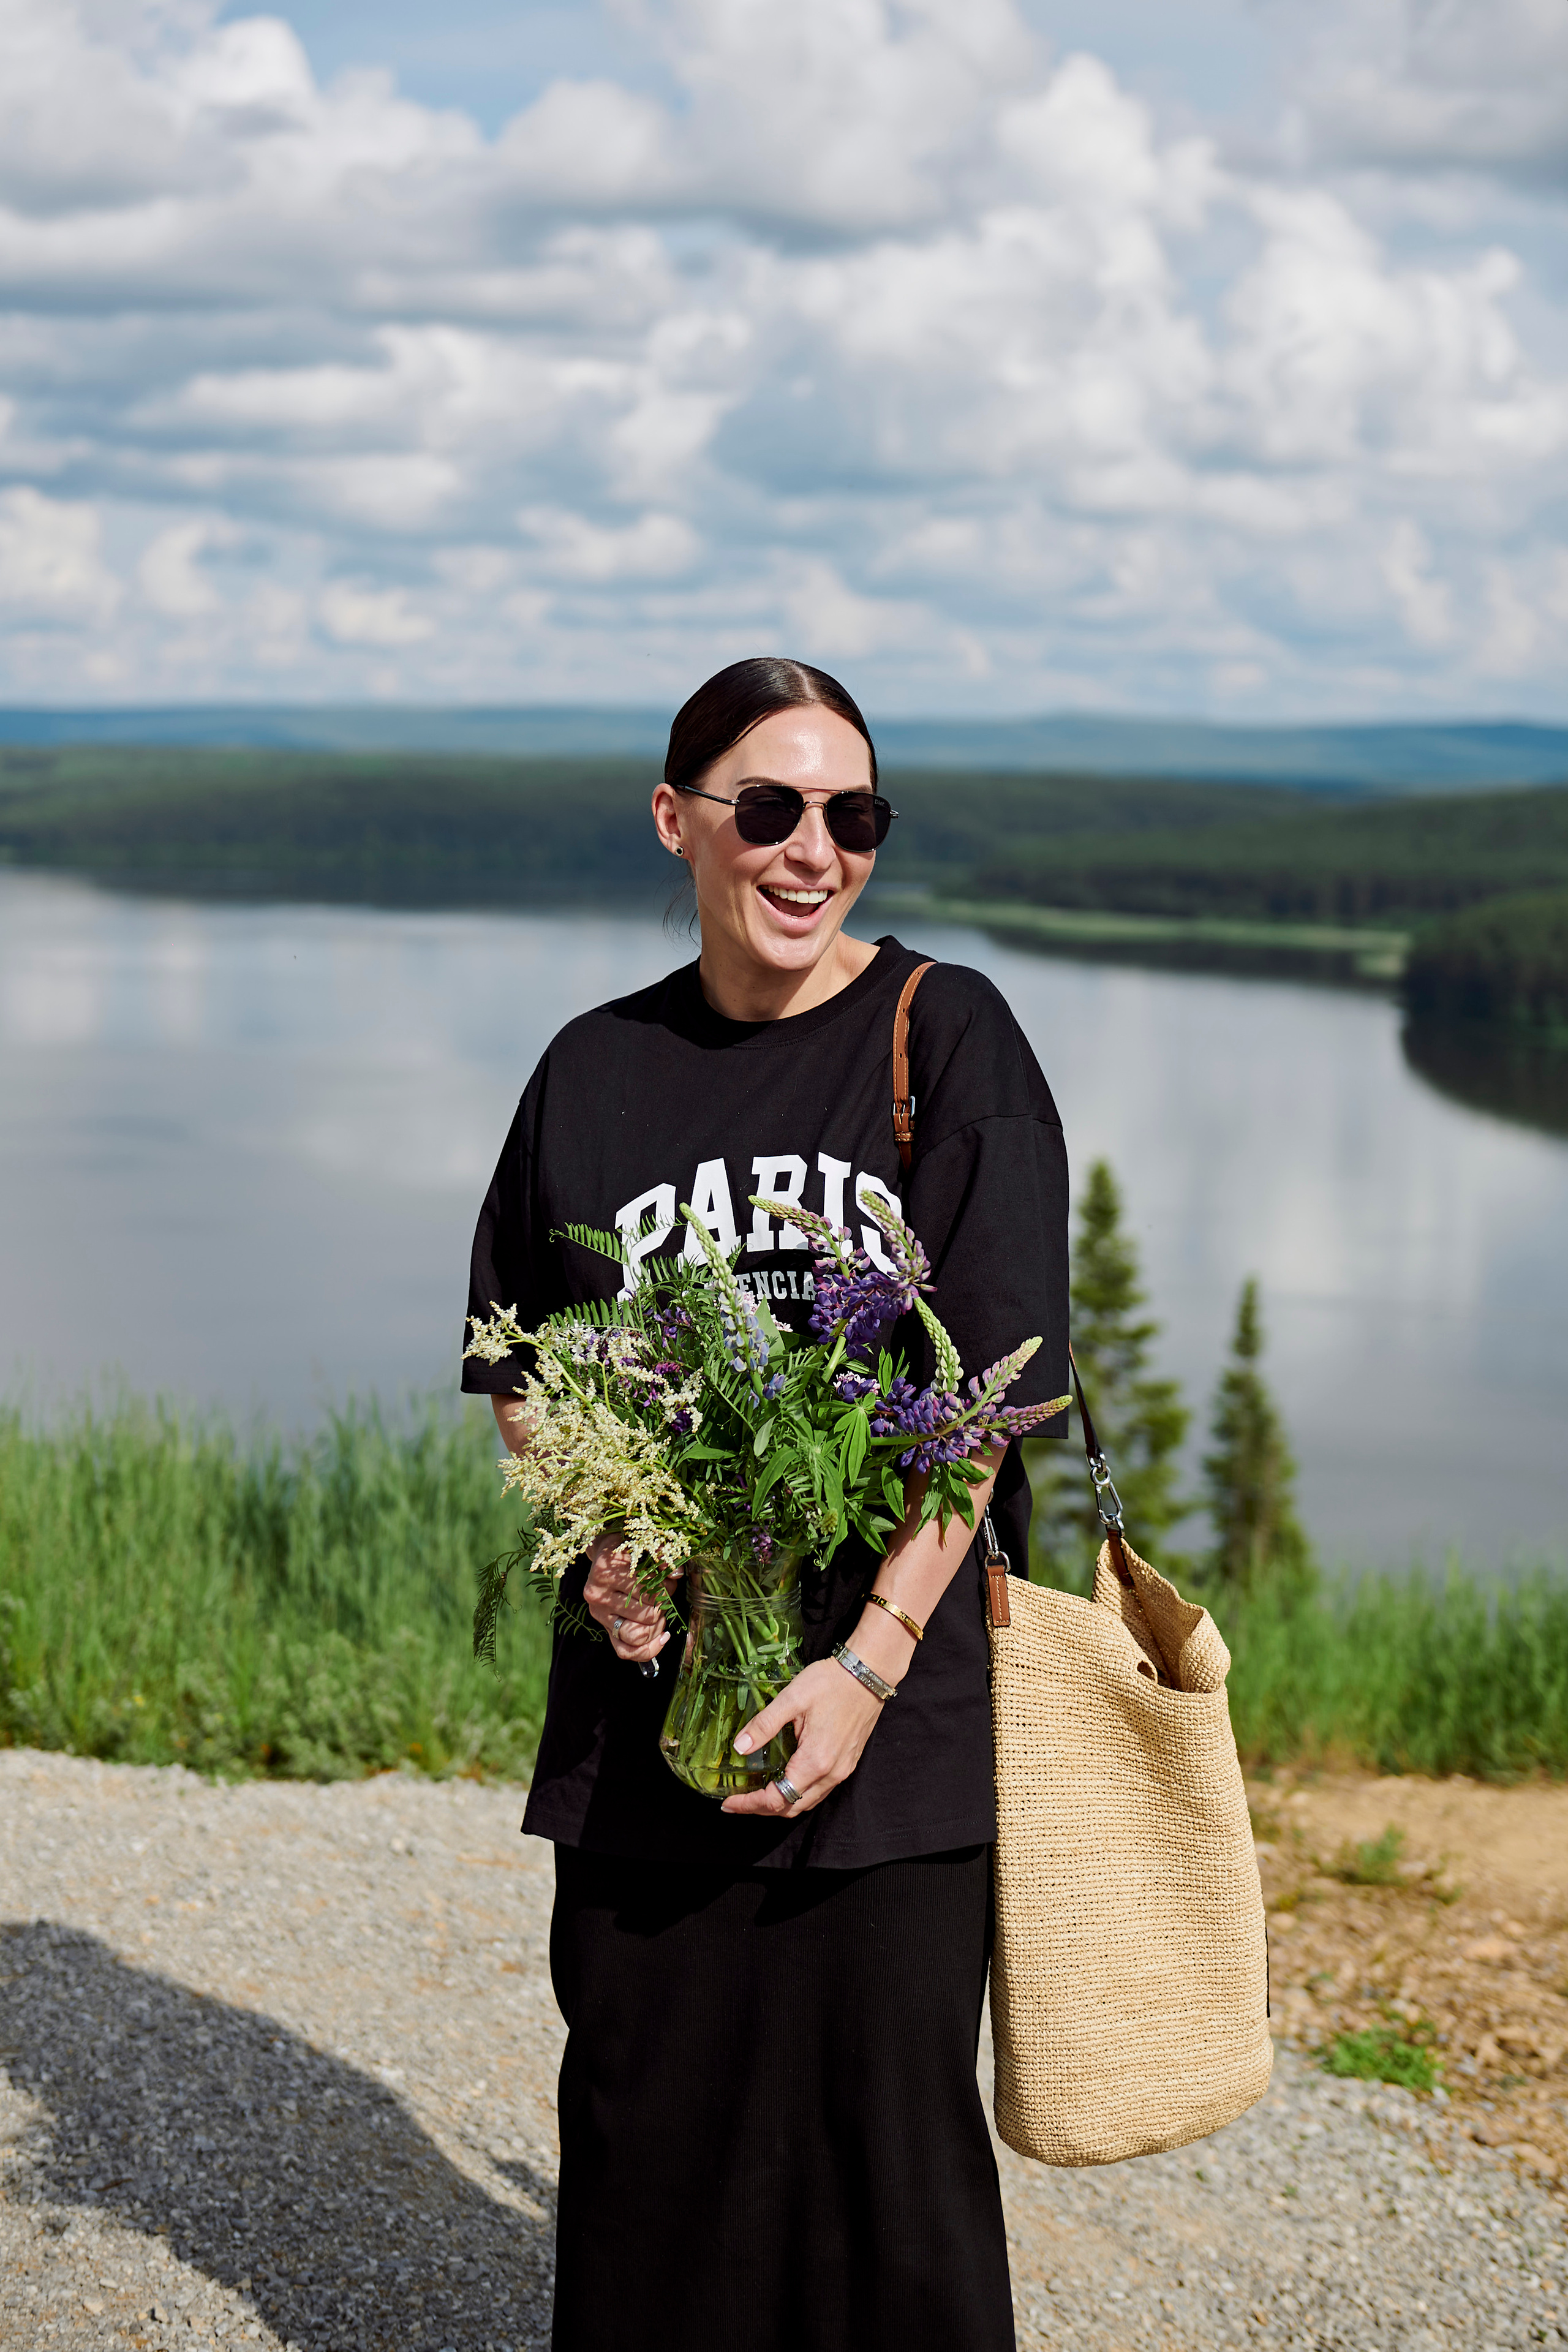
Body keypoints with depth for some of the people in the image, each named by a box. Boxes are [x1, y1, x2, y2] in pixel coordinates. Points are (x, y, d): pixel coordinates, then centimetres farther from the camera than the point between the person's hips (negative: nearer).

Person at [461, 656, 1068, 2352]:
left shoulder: (947, 1037, -3)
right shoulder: (599, 1070, 7)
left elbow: (986, 1390, -8)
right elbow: (521, 1366, 15)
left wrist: (871, 1656, -16)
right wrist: (590, 1537, -4)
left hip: (897, 1700, -3)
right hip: (648, 1679, 3)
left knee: (887, 2127, 2)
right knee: (645, 2115, 9)